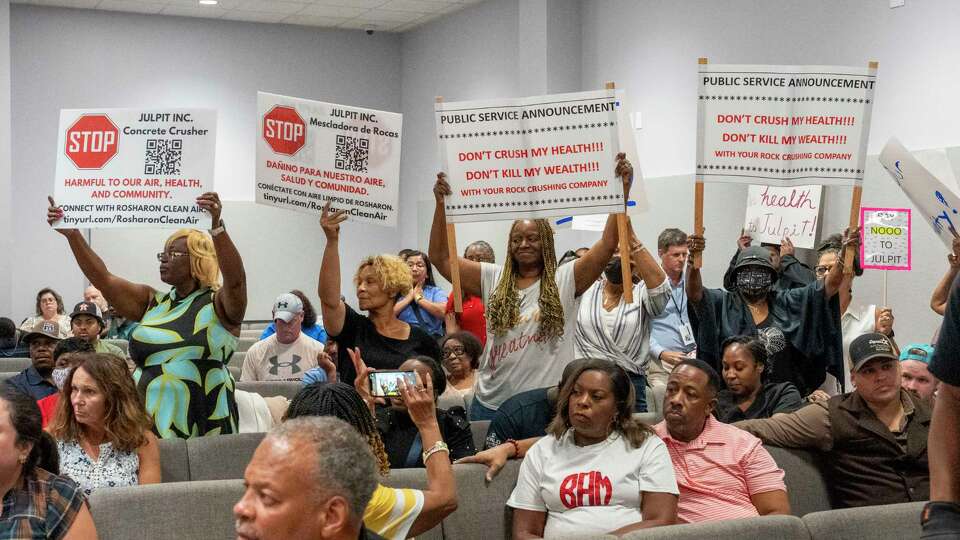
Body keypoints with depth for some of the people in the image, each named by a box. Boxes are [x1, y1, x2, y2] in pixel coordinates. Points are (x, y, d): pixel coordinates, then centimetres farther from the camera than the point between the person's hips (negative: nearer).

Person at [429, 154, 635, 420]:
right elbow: (440, 258, 5)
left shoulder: (566, 279, 0)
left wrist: (623, 189, -16)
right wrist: (441, 204, -4)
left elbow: (608, 245, -9)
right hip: (491, 405, 3)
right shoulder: (493, 279, 8)